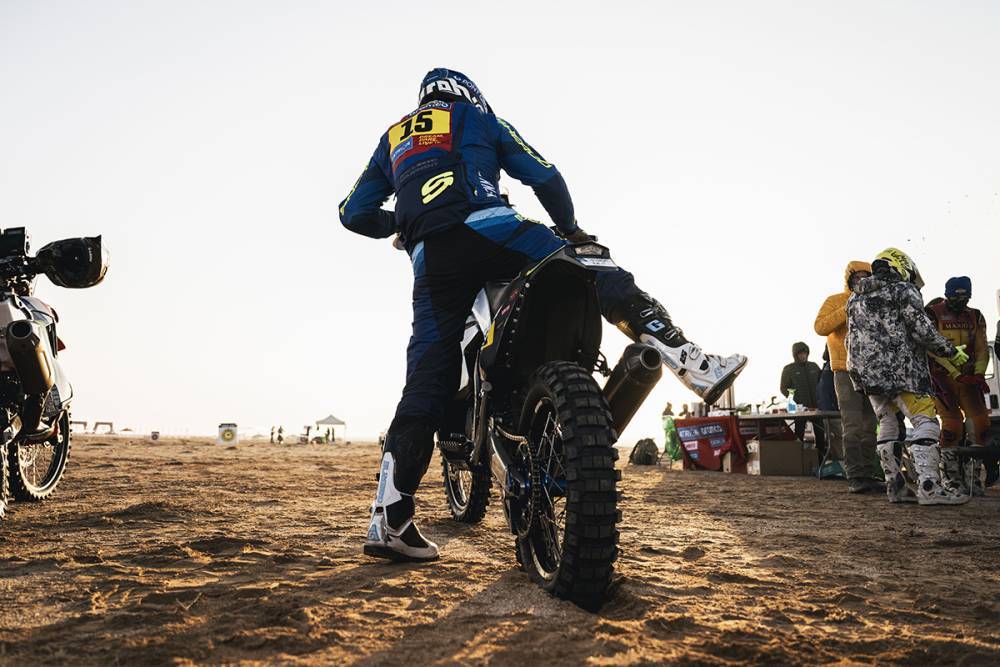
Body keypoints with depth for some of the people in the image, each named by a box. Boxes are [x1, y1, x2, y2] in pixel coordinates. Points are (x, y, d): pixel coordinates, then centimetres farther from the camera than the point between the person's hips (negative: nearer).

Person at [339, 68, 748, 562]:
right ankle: (693, 363, -15)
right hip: (486, 228, -4)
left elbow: (354, 212, 26)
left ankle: (389, 517, -2)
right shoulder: (475, 115, 24)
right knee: (604, 280, 1)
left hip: (430, 261, 4)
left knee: (427, 382, 2)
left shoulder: (393, 137, 34)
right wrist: (571, 229, 29)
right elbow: (544, 175, 17)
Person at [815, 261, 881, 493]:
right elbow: (820, 327, -15)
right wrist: (847, 310, -21)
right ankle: (855, 477, -9)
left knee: (869, 427, 8)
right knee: (853, 427, -11)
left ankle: (867, 475, 14)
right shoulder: (835, 301, 1)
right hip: (846, 371, -6)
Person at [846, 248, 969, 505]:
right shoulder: (904, 290, -1)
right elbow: (922, 329, -10)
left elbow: (852, 340, 21)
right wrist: (951, 351, 1)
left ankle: (895, 486, 11)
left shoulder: (855, 298, 20)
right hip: (901, 369, -7)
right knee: (925, 422, -9)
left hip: (866, 372, 7)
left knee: (887, 426, 12)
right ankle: (928, 486, -19)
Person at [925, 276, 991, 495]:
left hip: (968, 377, 5)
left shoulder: (975, 317, 12)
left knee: (981, 423, -8)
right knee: (952, 424, -14)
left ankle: (973, 477, 4)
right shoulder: (933, 314, -4)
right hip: (942, 376, -5)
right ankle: (951, 479, -1)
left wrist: (979, 374, -12)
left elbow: (982, 349, 7)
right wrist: (958, 375, -19)